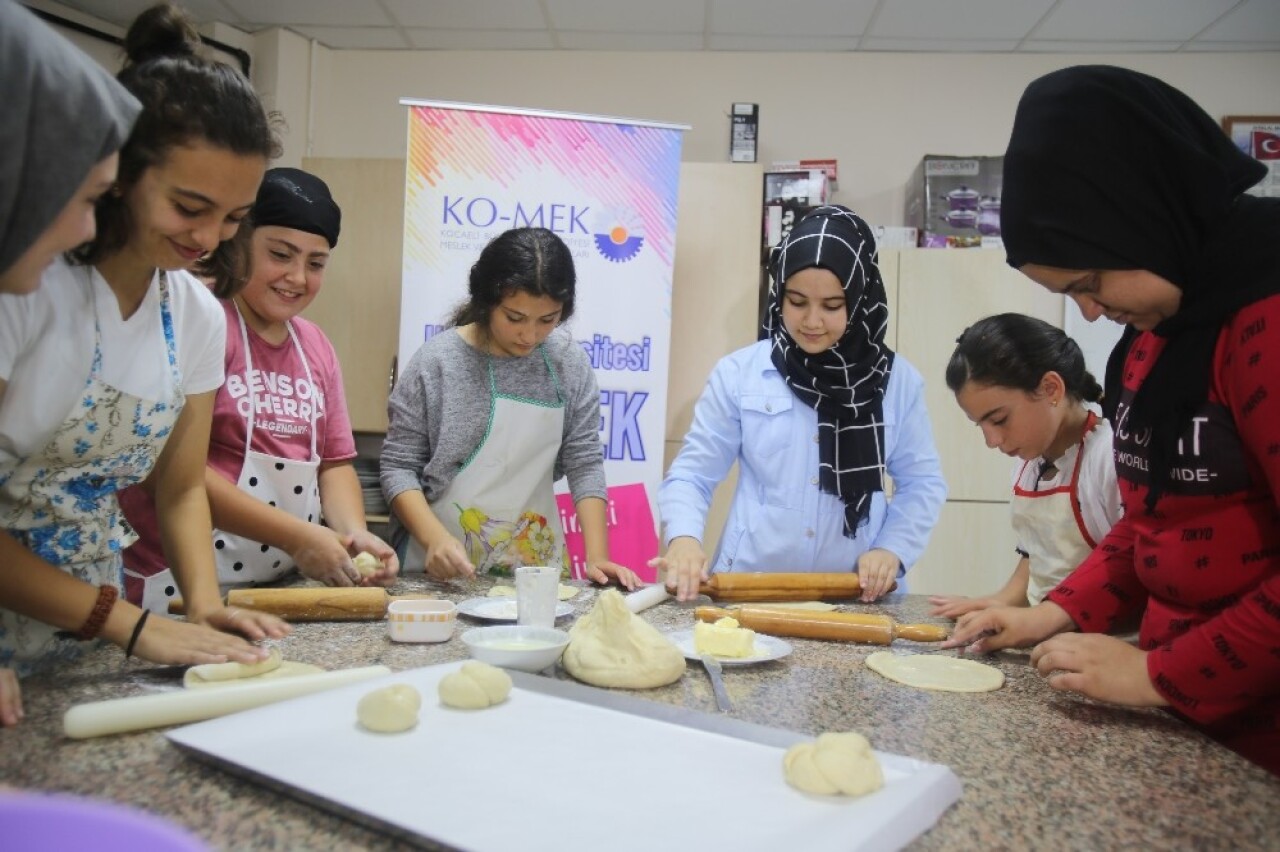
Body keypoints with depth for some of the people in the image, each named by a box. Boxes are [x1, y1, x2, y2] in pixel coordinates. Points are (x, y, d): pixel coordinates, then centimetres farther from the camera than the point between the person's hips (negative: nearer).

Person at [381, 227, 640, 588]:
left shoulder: (568, 362, -1)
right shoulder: (437, 362, -7)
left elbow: (584, 463, 1)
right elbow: (399, 466, -4)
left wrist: (597, 557, -8)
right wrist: (434, 539, -19)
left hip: (537, 564, 0)